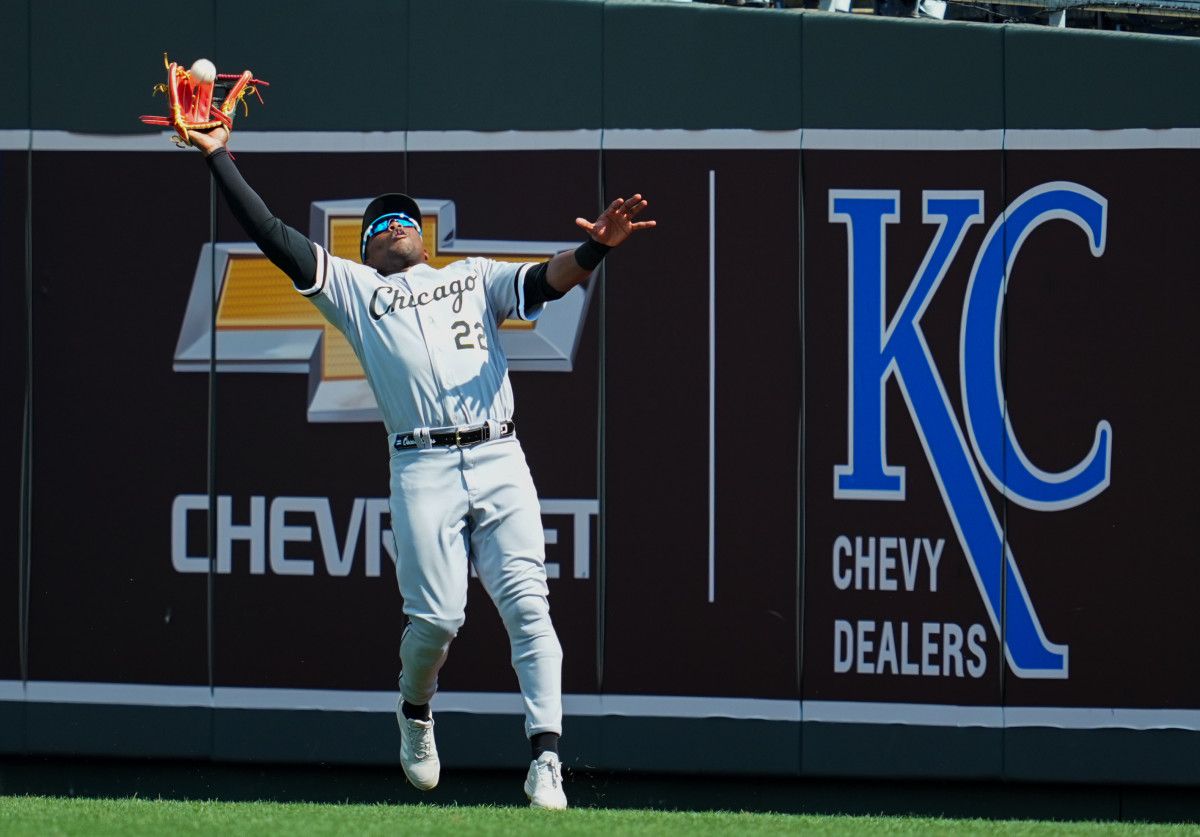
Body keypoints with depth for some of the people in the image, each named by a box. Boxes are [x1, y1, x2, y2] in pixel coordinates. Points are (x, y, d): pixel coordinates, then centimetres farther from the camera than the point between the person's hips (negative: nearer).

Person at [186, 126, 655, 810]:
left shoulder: (477, 277, 24)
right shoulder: (353, 289, 21)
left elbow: (548, 280, 6)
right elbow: (273, 236, 14)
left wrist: (595, 248, -16)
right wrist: (219, 157, 7)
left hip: (499, 460, 1)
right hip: (423, 467, 0)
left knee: (528, 606, -12)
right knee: (437, 618, -9)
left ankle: (547, 760, -15)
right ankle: (416, 715, 23)